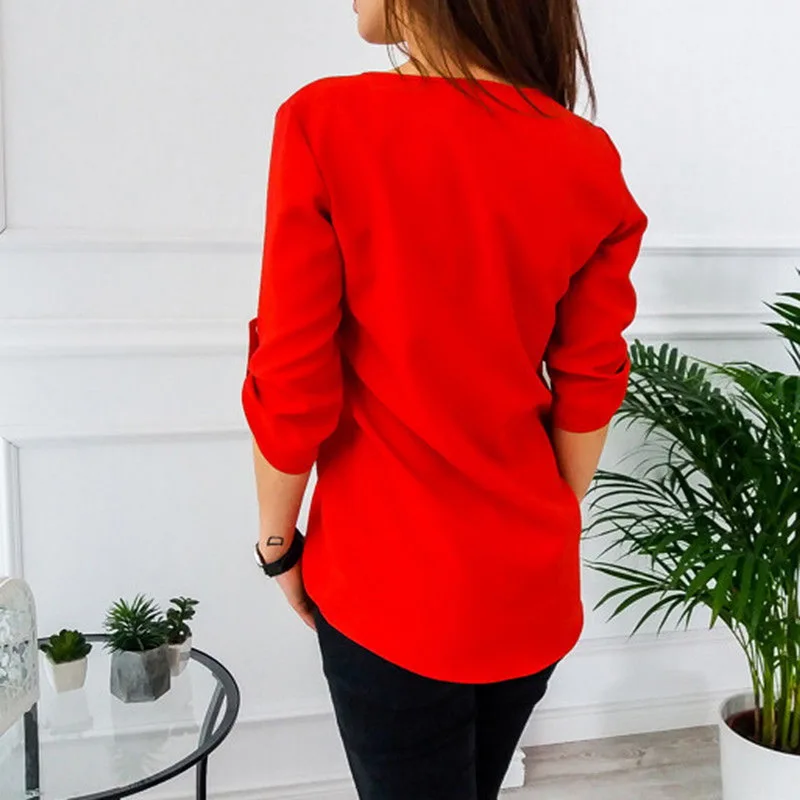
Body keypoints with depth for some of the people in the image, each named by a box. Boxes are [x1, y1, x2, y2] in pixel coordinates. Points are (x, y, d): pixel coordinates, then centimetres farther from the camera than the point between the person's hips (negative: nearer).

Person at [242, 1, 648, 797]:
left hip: (388, 580, -4)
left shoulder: (326, 124, -16)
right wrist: (550, 522, 14)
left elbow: (292, 384, -14)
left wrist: (277, 540, 2)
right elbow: (590, 387, -1)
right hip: (532, 581, 4)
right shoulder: (589, 160, -6)